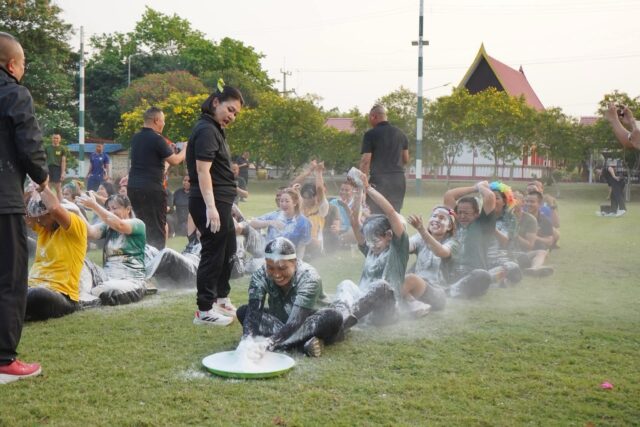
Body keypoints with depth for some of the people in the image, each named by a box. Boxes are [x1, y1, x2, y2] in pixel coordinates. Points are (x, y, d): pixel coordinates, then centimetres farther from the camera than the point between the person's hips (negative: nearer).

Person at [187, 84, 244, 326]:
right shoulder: (206, 130, -14)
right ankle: (205, 311, 4)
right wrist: (210, 207, -28)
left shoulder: (215, 130, 18)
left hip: (220, 202, 11)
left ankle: (221, 300, 34)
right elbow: (203, 171, -23)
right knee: (212, 253, -5)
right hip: (211, 203, -11)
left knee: (227, 250, 21)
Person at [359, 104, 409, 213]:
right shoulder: (400, 134, 10)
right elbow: (406, 159, 14)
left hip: (378, 179, -5)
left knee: (376, 215, 1)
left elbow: (366, 160, -12)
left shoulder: (370, 134, -7)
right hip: (399, 179, 5)